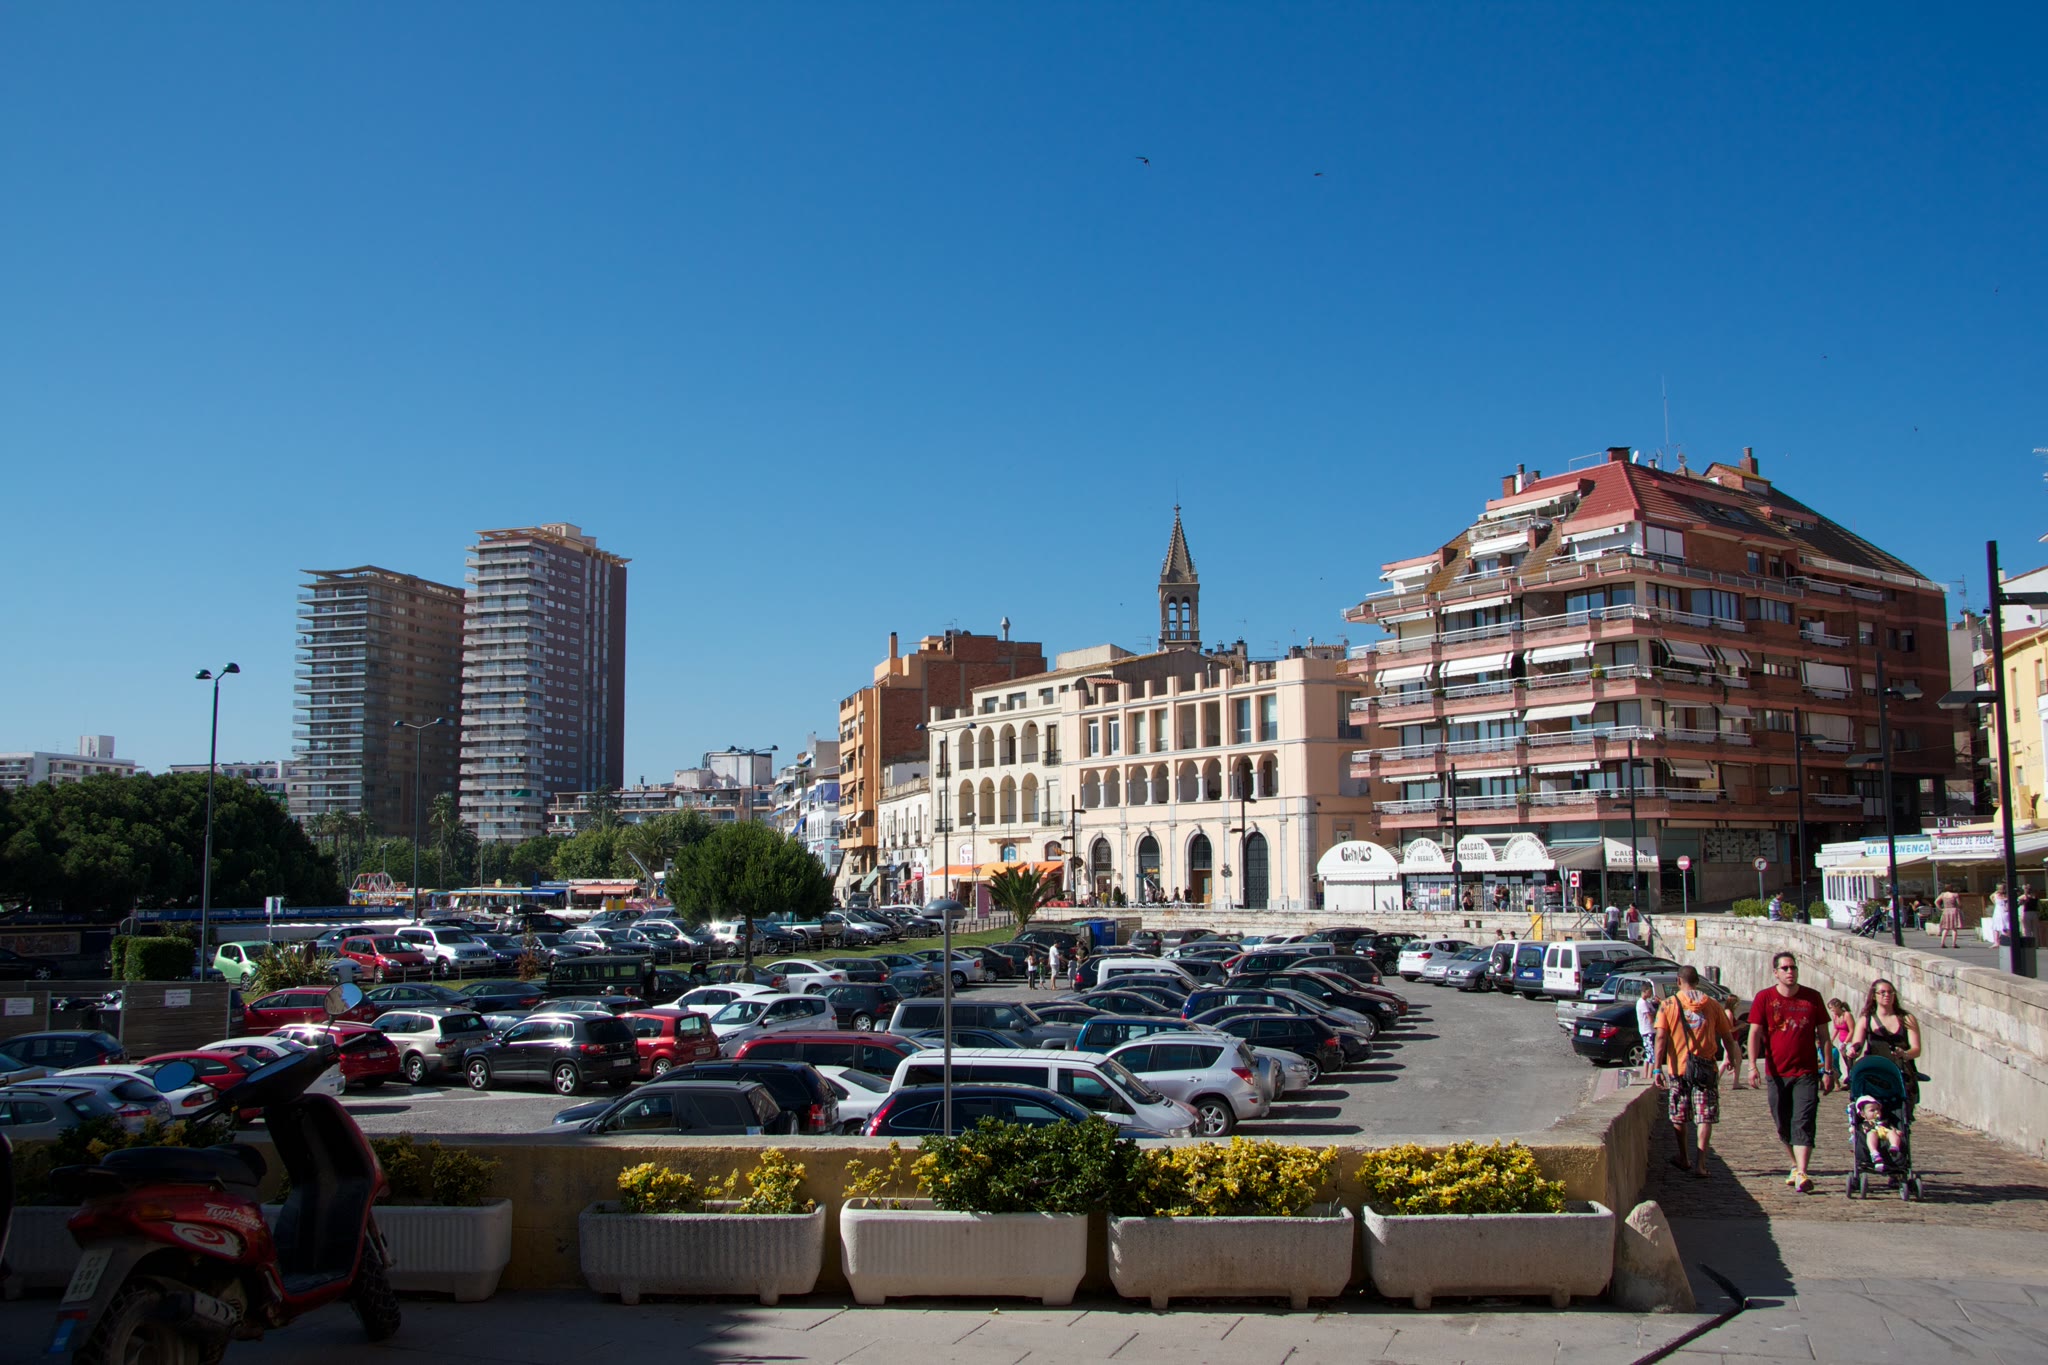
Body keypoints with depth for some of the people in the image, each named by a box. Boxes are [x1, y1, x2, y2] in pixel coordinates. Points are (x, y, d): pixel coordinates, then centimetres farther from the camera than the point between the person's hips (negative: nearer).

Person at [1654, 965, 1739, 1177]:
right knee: (1705, 1117, 1)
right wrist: (1731, 1060, 28)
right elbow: (1727, 1037, 10)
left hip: (1678, 1068, 0)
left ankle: (1683, 1159, 27)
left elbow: (1661, 1037, -10)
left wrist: (1658, 1068, -11)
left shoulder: (1669, 1005, -2)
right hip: (1706, 1068, 0)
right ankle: (1701, 1163, -10)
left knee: (1678, 1116, 15)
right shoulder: (1712, 1005, 2)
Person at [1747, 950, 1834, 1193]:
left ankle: (1801, 1175, -15)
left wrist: (1828, 1070, 4)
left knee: (1803, 1123, -11)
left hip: (1806, 1073, -1)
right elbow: (1755, 1033, -3)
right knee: (1783, 1126, 11)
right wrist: (1752, 1066, -14)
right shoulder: (1764, 998, 0)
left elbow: (1823, 1035, 7)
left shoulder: (1812, 997, 3)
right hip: (1776, 1073, 1)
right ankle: (1796, 1165, 31)